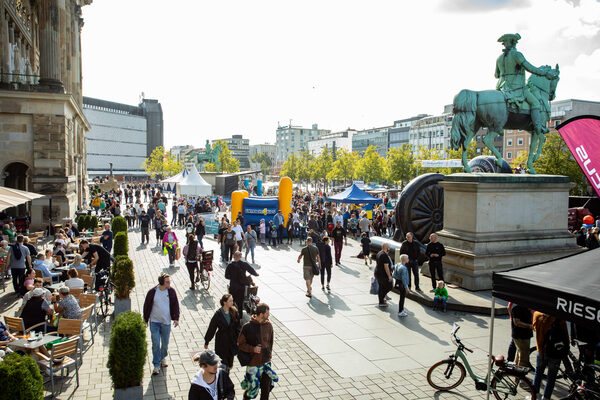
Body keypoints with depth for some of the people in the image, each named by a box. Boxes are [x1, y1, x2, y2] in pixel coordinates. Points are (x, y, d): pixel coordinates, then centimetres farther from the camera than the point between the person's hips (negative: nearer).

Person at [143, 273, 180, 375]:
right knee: (156, 344, -4)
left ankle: (163, 358, 39)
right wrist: (145, 320, 3)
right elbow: (147, 306, -1)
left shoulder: (171, 291, -6)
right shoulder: (152, 292, -11)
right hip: (154, 322, -2)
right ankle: (156, 365, 7)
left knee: (165, 343, 13)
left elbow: (175, 305, 2)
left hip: (166, 322, 2)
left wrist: (176, 318, -3)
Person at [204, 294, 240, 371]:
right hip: (221, 342, -3)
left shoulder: (234, 312, -5)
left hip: (232, 341, 3)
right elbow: (211, 328, -5)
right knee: (223, 363, -1)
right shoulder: (218, 314, -13)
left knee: (229, 365, 11)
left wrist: (238, 340, 2)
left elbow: (237, 327, 3)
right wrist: (206, 342, 1)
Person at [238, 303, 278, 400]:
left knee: (266, 387, 9)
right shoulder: (247, 327, -14)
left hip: (266, 362, 3)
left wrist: (269, 353, 8)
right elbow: (240, 344, -6)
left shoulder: (268, 325, -3)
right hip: (253, 362, -3)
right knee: (252, 386, 9)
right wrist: (252, 349, -19)